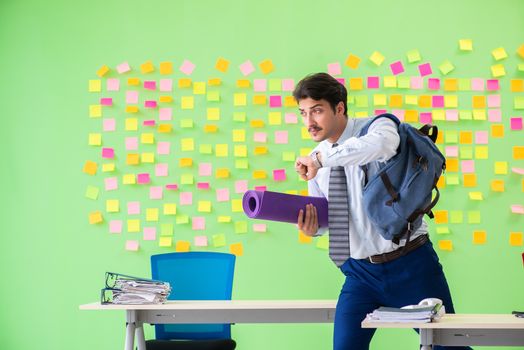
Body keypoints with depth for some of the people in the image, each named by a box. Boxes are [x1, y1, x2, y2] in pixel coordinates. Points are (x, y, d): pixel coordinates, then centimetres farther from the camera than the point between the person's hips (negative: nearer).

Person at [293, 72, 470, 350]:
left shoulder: (377, 126, -11)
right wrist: (312, 226, -10)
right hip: (361, 272, 4)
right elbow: (321, 214, 14)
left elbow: (380, 144, -37)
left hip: (410, 266, -4)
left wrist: (321, 158, -33)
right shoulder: (318, 159, 5)